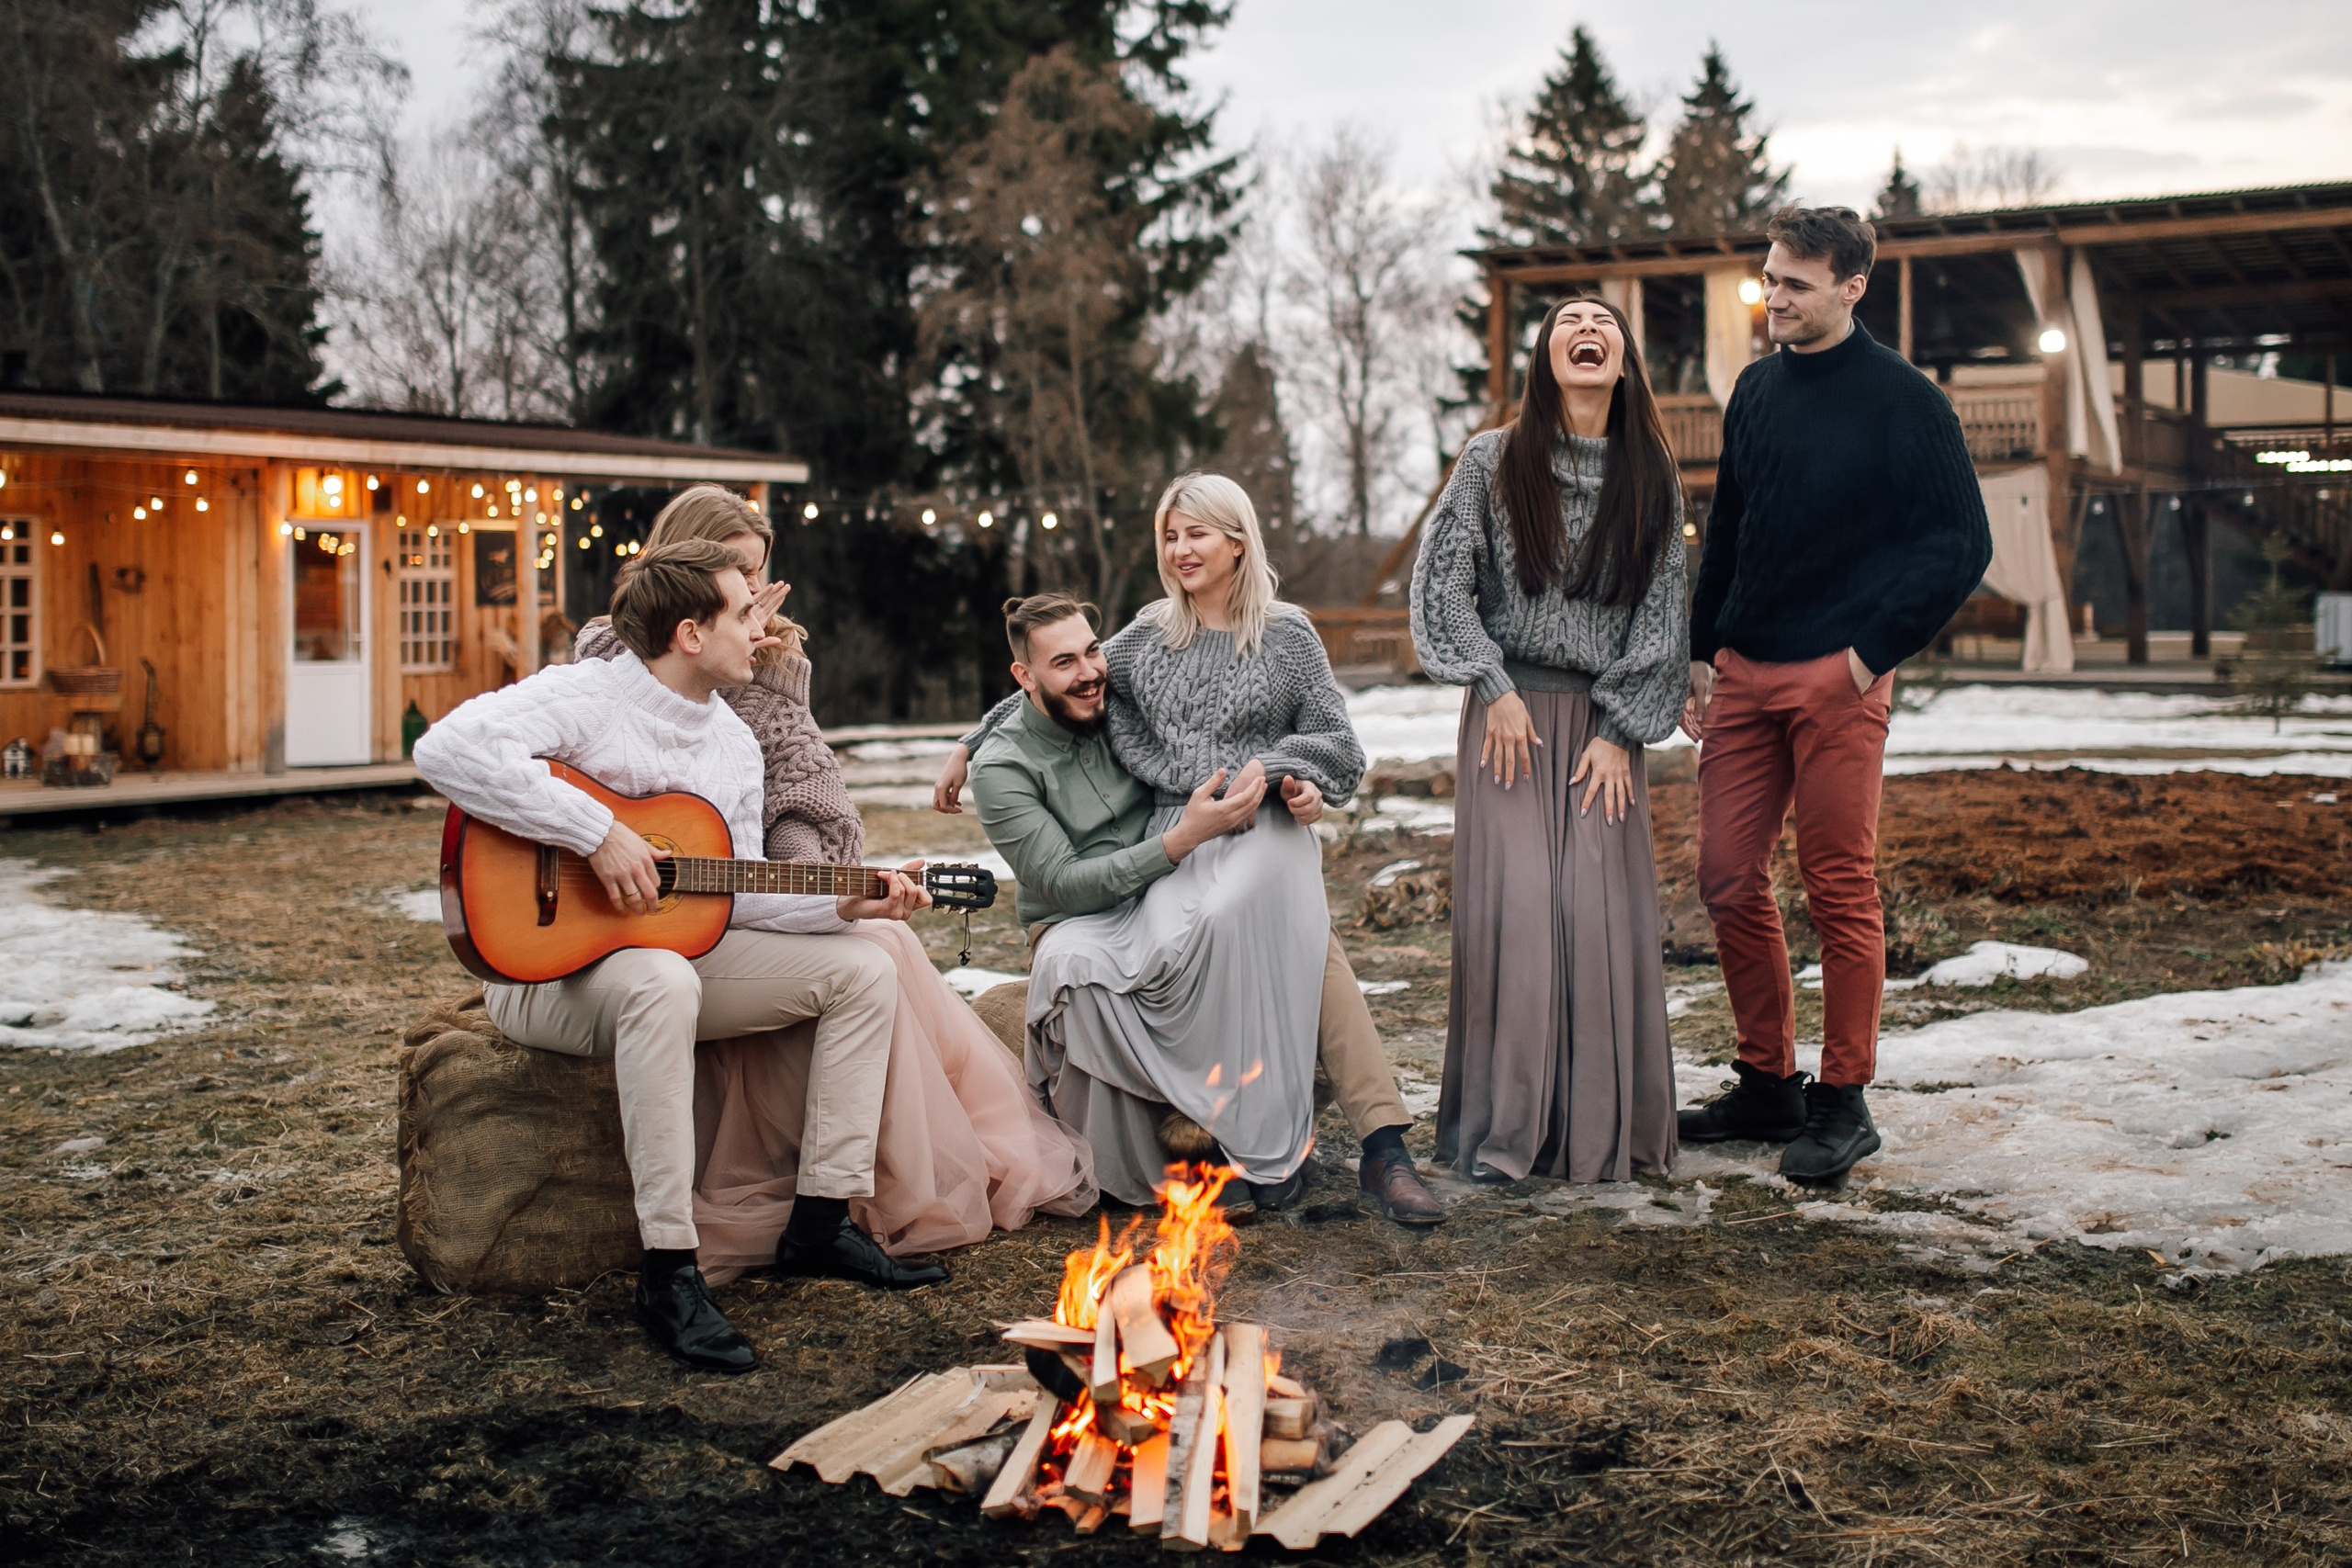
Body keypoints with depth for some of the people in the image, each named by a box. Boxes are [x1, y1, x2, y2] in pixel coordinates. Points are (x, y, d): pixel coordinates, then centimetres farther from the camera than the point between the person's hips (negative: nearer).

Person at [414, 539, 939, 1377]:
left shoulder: (735, 743, 9)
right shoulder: (585, 697, -15)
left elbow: (737, 895, 9)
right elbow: (447, 748, -33)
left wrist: (843, 906, -7)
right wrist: (598, 834, -33)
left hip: (678, 956, 8)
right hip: (549, 966, -8)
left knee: (863, 969, -2)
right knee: (663, 981, -42)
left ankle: (822, 1222, 0)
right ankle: (669, 1270, -35)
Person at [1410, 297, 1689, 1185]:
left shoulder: (1653, 478, 6)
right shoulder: (1492, 462, 1)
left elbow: (1661, 613, 5)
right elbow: (1439, 580, 0)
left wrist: (1621, 731, -2)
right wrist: (1494, 690, -7)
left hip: (1605, 721, 2)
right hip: (1510, 713, -2)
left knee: (1604, 913, -3)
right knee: (1512, 906, -7)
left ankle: (1604, 1133, 7)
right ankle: (1501, 1132, 1)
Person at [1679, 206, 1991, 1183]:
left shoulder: (1901, 400, -5)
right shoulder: (1757, 390, 13)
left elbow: (1960, 544, -6)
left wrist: (1875, 650, -12)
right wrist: (1701, 651, 14)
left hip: (1837, 677, -6)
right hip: (1744, 673, 6)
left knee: (1840, 892, -2)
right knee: (1728, 881, 6)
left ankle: (1843, 1103, 8)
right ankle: (1766, 1082, 18)